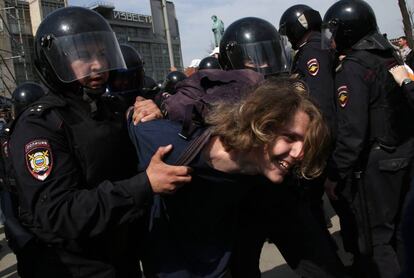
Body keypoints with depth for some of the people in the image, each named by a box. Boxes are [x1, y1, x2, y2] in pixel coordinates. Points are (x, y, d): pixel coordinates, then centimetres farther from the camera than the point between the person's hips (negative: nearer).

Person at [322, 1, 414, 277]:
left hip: (375, 163, -8)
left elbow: (352, 130, -22)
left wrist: (335, 174, -14)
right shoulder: (391, 56, 8)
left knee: (375, 238, 4)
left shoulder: (352, 68, -17)